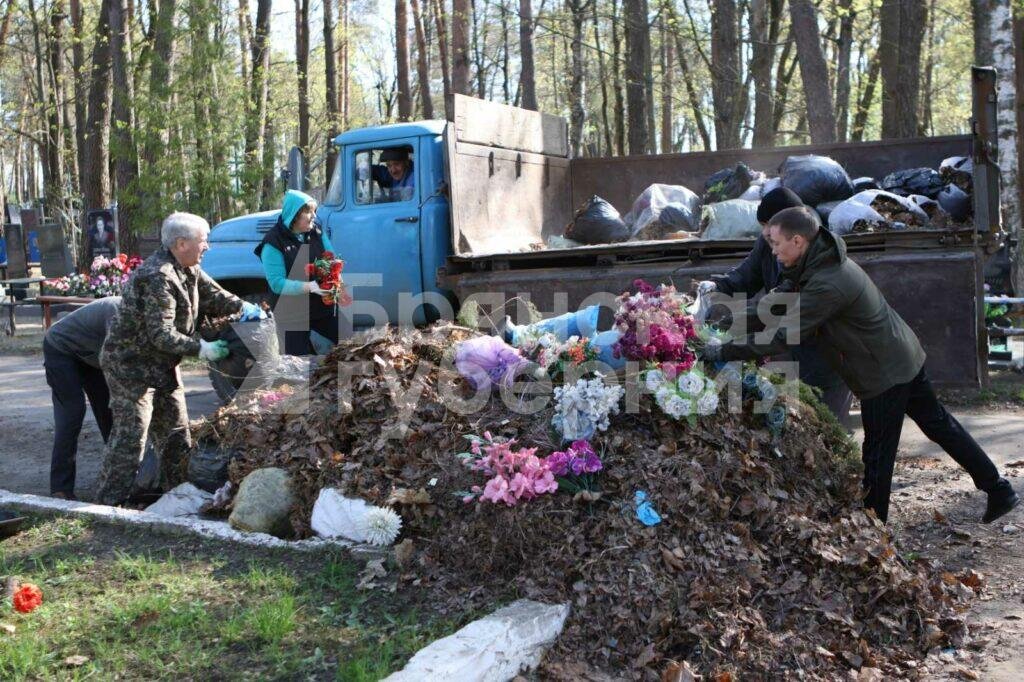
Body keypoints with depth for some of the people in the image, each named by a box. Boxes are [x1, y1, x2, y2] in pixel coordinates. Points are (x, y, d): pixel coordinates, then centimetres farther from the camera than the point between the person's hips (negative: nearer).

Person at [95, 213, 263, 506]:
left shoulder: (188, 269, 4)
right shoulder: (158, 277, -27)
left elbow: (211, 294, 12)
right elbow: (161, 334, -28)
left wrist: (242, 307, -6)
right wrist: (201, 348, -25)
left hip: (162, 364, 10)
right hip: (131, 364, -10)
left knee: (176, 432, 15)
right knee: (130, 435, -10)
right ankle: (109, 505, -3)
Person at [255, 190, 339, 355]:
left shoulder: (316, 233, 3)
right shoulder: (273, 242, -15)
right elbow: (277, 283, -21)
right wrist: (309, 286, -32)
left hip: (322, 307, 5)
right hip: (292, 315, -5)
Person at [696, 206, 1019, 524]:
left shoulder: (827, 285, -29)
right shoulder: (823, 260, 1)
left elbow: (783, 337, -29)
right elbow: (785, 292, 13)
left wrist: (724, 351, -24)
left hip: (884, 373, -10)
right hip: (905, 357, 10)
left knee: (877, 455, 3)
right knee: (938, 424, 20)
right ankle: (999, 490, 32)